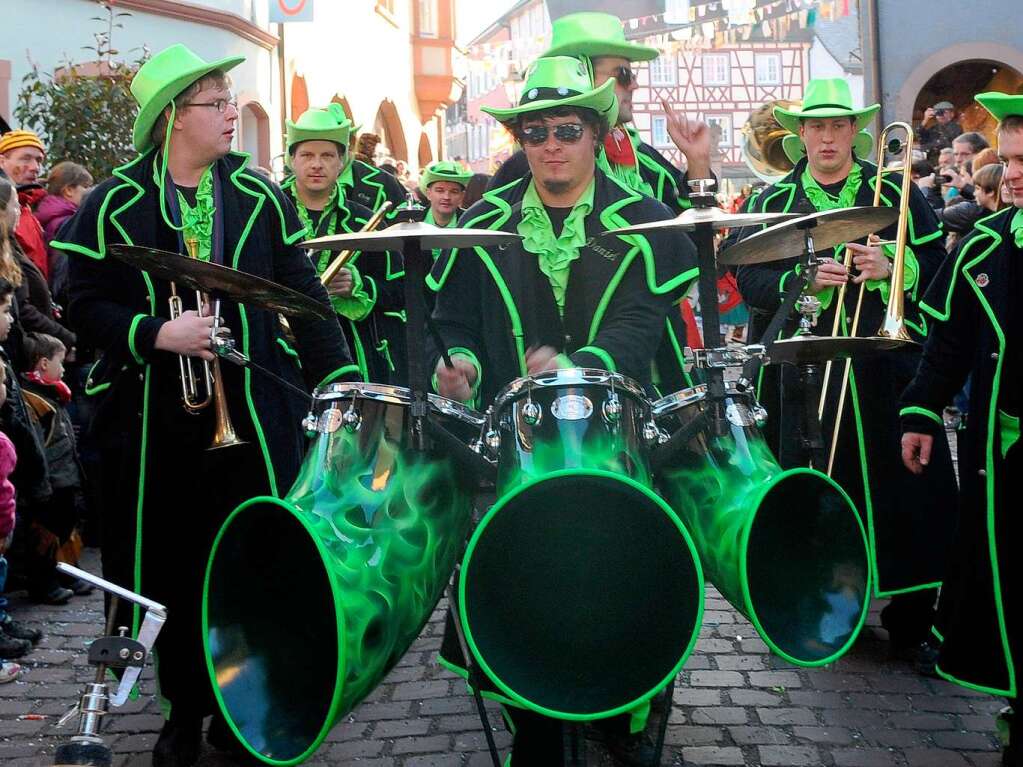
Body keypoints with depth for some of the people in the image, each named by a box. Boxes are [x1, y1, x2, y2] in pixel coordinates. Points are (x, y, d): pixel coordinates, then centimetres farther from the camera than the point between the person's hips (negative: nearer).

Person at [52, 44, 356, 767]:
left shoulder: (259, 196, 5)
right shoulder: (114, 205, -1)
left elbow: (302, 294, 3)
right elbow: (86, 304, -3)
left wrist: (341, 375, -6)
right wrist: (158, 334, -20)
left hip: (253, 415, 1)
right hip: (155, 419, -1)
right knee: (174, 570, 8)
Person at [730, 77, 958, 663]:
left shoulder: (896, 193, 10)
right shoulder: (773, 202, 11)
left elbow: (937, 262, 6)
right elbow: (749, 277, 2)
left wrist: (893, 268, -13)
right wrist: (802, 279, -14)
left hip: (888, 366, 0)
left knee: (912, 492, 0)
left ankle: (912, 620, 12)